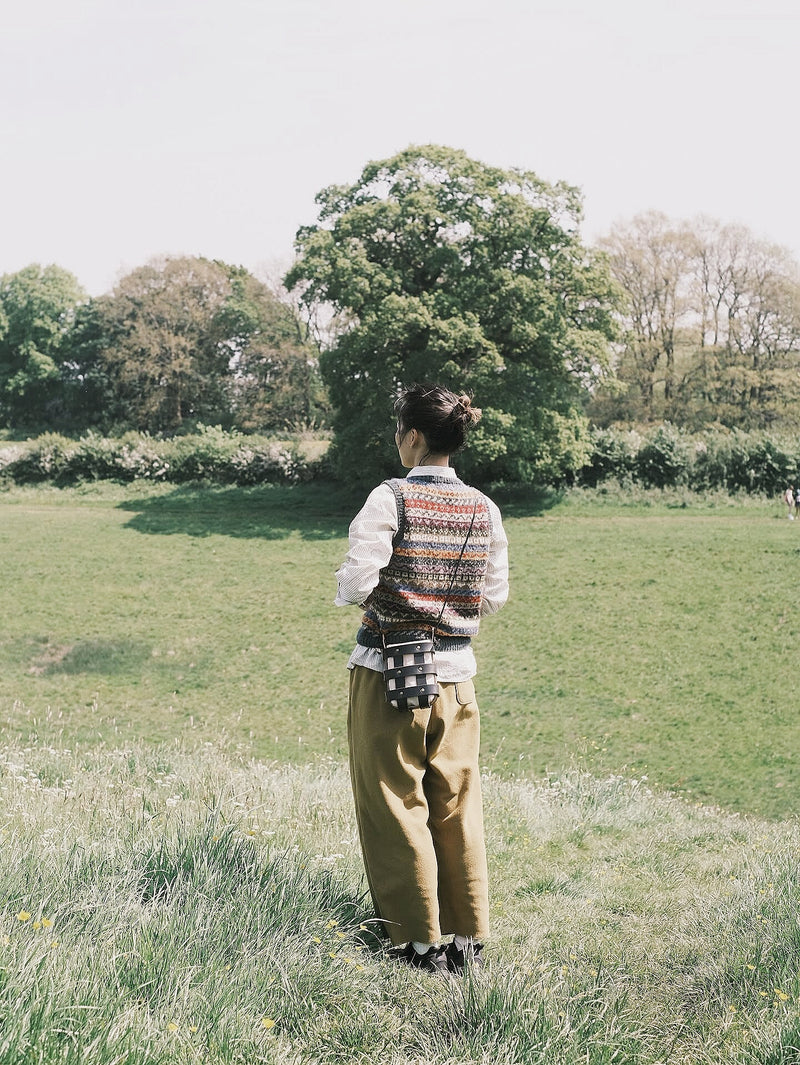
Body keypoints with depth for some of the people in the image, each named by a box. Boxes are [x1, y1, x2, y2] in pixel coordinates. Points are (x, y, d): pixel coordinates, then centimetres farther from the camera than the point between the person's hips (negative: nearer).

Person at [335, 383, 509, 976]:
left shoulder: (391, 498, -13)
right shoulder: (484, 509, 2)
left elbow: (357, 583, -18)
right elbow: (496, 596, 5)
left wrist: (348, 584, 4)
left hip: (388, 670, -5)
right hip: (455, 671, 5)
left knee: (397, 807, 7)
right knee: (459, 807, 13)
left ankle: (422, 942, 13)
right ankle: (470, 940, 19)